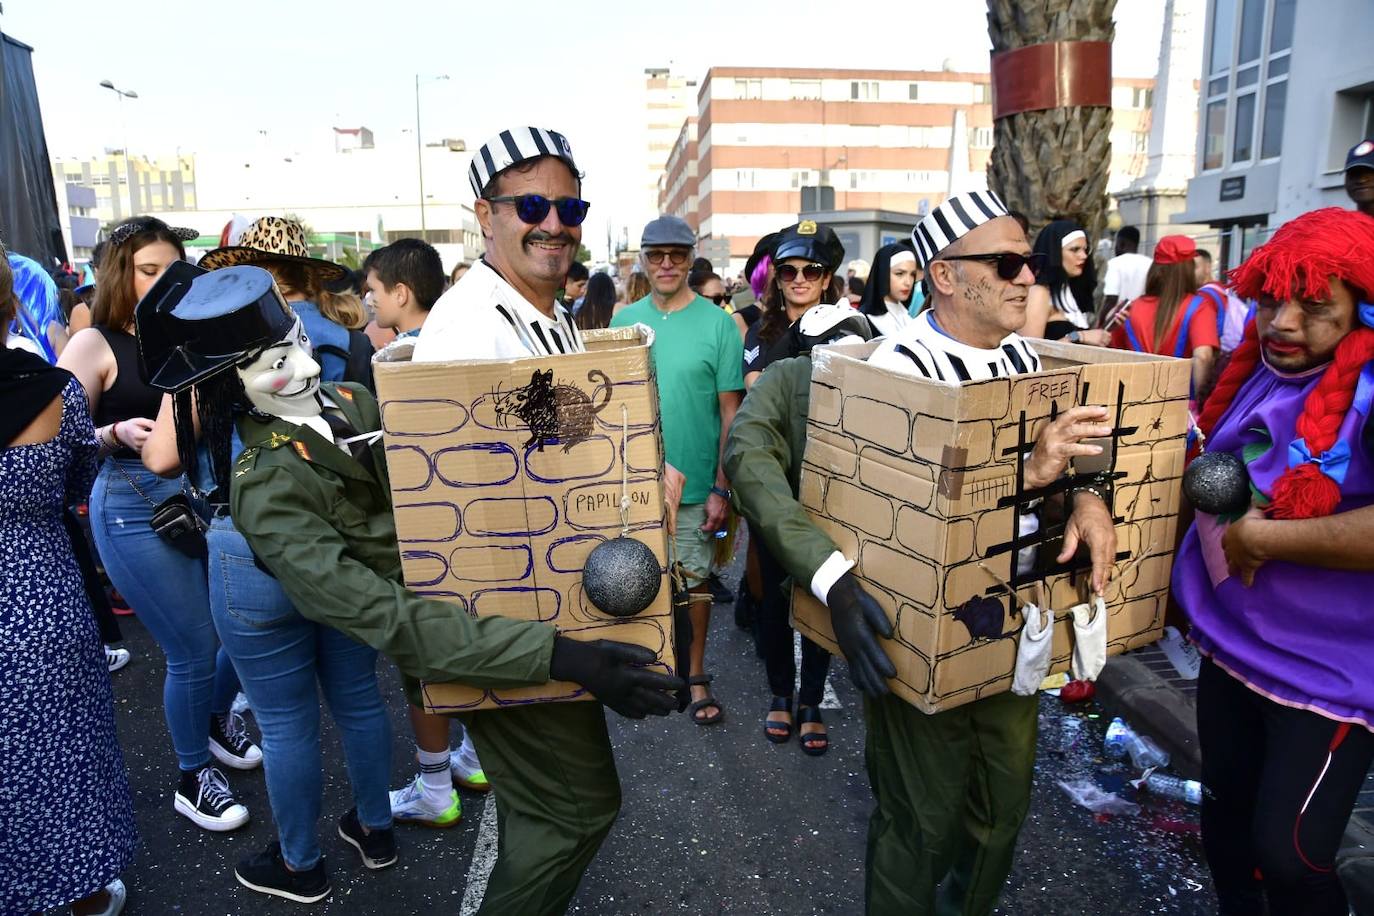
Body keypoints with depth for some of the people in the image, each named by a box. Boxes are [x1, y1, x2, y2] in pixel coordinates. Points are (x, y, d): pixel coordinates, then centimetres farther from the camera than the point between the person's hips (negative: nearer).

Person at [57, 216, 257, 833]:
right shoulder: (95, 345, -4)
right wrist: (117, 434, -21)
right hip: (136, 507, -4)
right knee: (194, 650, 1)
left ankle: (218, 717, 42)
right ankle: (192, 777, 26)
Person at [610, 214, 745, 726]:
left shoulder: (717, 324, -7)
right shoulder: (624, 322, 2)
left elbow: (730, 411, -6)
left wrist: (722, 488, -10)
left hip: (694, 482, -2)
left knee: (694, 577, 9)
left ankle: (696, 675, 26)